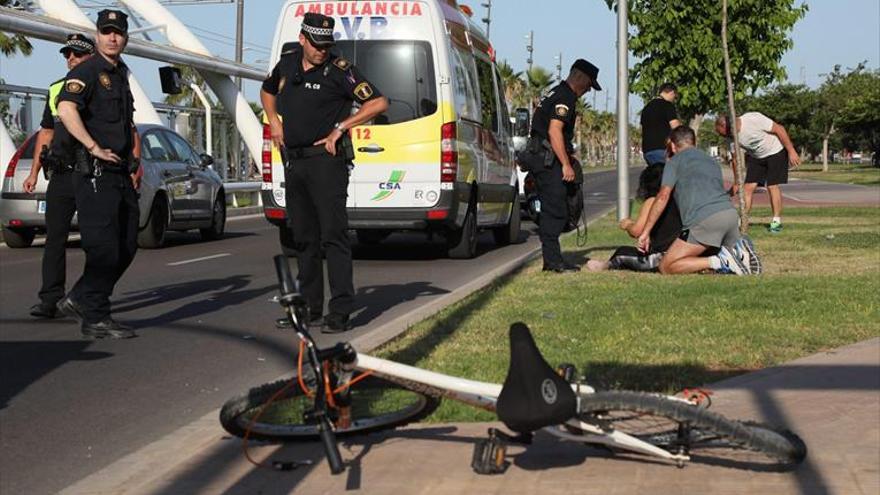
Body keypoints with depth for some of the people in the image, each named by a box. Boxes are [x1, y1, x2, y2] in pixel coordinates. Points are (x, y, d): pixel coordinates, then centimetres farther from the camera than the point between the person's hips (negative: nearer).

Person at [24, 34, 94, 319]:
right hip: (61, 175, 4)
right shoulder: (56, 90, 15)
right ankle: (50, 300, 1)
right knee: (55, 238, 0)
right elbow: (46, 133, 21)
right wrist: (34, 172, 17)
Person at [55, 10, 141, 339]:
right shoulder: (86, 72, -7)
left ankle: (79, 300, 19)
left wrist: (134, 160, 24)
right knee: (104, 248, -9)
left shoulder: (121, 75, 20)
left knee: (126, 247, 10)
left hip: (121, 174, 9)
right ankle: (95, 319, -2)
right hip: (95, 175, -9)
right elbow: (66, 109, -26)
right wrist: (94, 148, -27)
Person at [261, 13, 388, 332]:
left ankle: (341, 311, -12)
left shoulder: (338, 70, -8)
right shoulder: (287, 62, 10)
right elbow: (267, 91, 31)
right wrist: (274, 122, 14)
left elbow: (378, 103, -12)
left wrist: (340, 128, -13)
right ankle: (309, 307, 19)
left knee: (333, 234, -11)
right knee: (304, 238, 11)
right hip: (293, 160, 7)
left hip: (326, 160, -7)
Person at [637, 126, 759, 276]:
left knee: (666, 267, -2)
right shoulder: (711, 160, 33)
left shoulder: (675, 161, 14)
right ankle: (738, 250, -3)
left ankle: (719, 262, -18)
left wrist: (645, 232, 3)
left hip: (704, 220, -6)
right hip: (730, 213, 6)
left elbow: (663, 197, 2)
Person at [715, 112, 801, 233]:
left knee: (772, 186, -10)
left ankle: (777, 221, 1)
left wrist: (791, 151, -21)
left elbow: (779, 129, -23)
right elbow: (736, 159, 2)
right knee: (749, 186, -5)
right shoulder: (733, 137, -12)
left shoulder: (753, 119, -31)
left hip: (775, 151, -5)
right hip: (755, 157, 5)